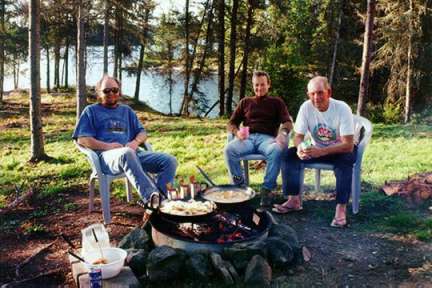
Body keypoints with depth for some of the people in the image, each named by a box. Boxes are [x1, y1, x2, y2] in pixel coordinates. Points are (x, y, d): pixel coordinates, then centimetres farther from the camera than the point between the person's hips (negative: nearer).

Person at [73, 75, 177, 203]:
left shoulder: (127, 110, 31)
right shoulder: (91, 111, 19)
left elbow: (142, 132, 24)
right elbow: (82, 139, 6)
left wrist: (136, 142, -1)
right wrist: (107, 146, -10)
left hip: (133, 153, 5)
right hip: (107, 155, -5)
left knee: (170, 161, -20)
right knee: (126, 153, -43)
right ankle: (151, 198, -51)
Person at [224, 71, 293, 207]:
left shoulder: (277, 102, 21)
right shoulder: (245, 102, 26)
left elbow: (287, 122, 6)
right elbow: (231, 123, 19)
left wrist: (283, 132, -19)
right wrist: (237, 132, -6)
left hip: (267, 138, -1)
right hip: (248, 138, 2)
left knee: (277, 150, -39)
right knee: (228, 149, -32)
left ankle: (267, 189, -29)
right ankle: (239, 186, -21)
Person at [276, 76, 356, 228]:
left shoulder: (342, 108, -25)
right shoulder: (306, 107, -14)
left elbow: (348, 145, -30)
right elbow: (298, 136, -10)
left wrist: (321, 151, -43)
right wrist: (300, 148, -35)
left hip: (340, 150, -4)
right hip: (317, 148, 4)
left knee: (345, 159, -37)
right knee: (289, 155, -17)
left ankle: (341, 208, -31)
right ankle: (294, 200, -11)